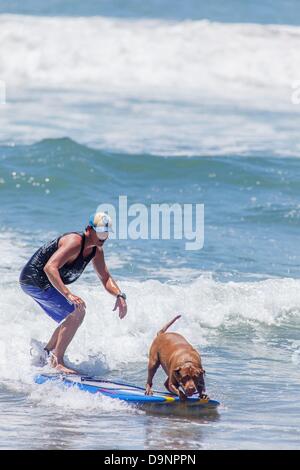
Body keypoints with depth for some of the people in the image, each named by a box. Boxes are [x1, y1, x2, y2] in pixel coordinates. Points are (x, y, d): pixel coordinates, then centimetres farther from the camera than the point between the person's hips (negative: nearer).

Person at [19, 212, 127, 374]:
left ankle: (44, 355, 31)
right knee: (77, 312, -18)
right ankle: (57, 361, -14)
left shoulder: (97, 251, 3)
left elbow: (105, 278, 12)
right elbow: (50, 268, -38)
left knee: (71, 321, 19)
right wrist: (68, 295, -47)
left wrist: (119, 295, -8)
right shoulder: (75, 242, -26)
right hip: (35, 280, -10)